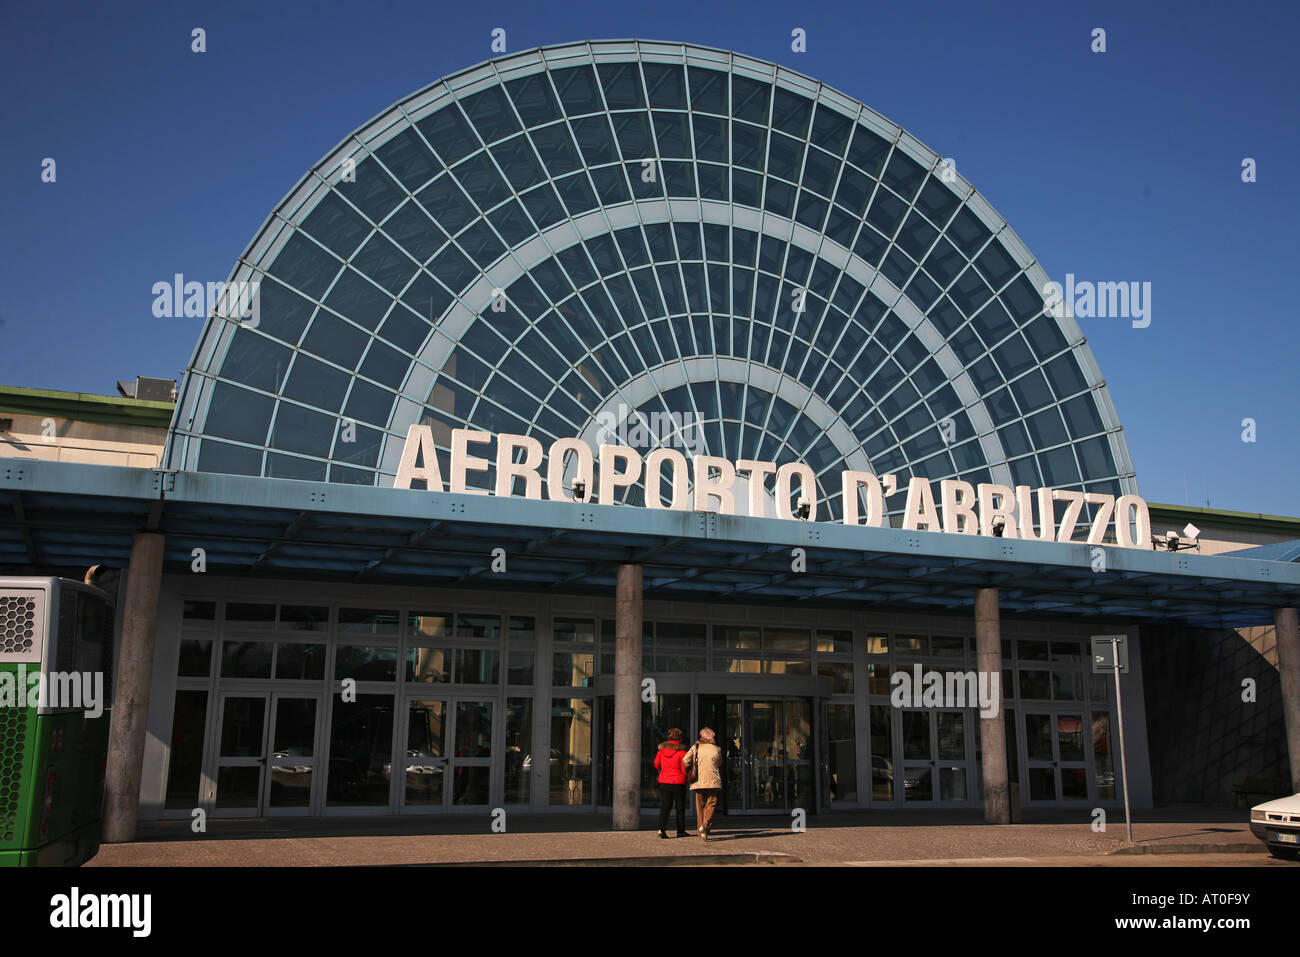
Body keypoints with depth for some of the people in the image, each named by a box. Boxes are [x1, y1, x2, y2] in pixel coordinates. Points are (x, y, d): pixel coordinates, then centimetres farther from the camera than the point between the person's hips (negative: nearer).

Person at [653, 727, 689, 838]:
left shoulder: (662, 749, 0)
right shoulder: (681, 751, -12)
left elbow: (656, 764, 9)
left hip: (663, 781, 3)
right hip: (678, 783, -3)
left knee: (664, 807, 6)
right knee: (680, 808, 11)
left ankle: (661, 828, -11)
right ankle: (681, 831, 17)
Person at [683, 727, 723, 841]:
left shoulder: (696, 747, 4)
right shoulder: (717, 749, 5)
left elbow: (685, 761, -1)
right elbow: (719, 765, 14)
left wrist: (688, 771, 15)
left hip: (699, 781, 1)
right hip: (713, 780, -1)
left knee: (700, 806, 10)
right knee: (711, 804, 2)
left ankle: (701, 833, 10)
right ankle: (705, 826, -19)